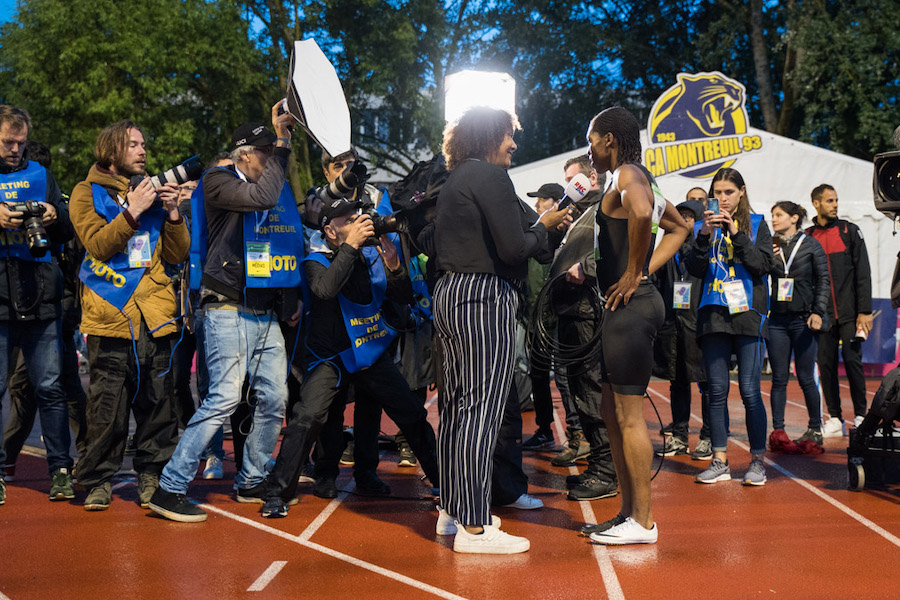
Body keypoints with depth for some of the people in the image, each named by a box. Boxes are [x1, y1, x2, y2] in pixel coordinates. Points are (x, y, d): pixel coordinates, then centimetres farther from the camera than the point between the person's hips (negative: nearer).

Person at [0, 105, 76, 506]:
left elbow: (68, 233, 19)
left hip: (40, 299, 2)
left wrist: (55, 217, -3)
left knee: (50, 387, 1)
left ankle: (60, 469, 7)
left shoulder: (40, 176, 17)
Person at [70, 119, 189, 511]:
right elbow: (97, 244, -8)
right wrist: (132, 211, -15)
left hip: (154, 314, 3)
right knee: (106, 403, -3)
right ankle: (99, 481, 8)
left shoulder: (154, 191, 20)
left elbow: (177, 255, 14)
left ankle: (153, 477, 10)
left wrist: (172, 213, 1)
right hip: (109, 315, -3)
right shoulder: (88, 193, 9)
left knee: (157, 399, 1)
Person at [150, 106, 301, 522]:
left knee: (274, 399, 6)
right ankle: (170, 489, -10)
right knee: (226, 395, -16)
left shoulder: (280, 186, 17)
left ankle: (250, 483, 21)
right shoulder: (219, 181, -4)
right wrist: (282, 142, -16)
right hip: (228, 311, -7)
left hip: (267, 314, 8)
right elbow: (261, 197, -23)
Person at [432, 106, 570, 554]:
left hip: (450, 294, 10)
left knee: (457, 405, 13)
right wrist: (544, 226, 2)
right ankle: (474, 528, -6)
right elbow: (512, 248, -17)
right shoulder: (489, 175, -10)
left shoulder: (456, 180, 19)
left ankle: (453, 511, 22)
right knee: (482, 407, -9)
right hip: (485, 297, -10)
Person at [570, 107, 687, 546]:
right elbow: (678, 227, 31)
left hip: (631, 307, -11)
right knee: (612, 412, 15)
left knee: (629, 416, -4)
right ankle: (629, 510, 24)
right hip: (624, 308, 11)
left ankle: (642, 522, 4)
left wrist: (633, 274, -23)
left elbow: (641, 213, -35)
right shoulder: (637, 180, 19)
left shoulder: (627, 175, -11)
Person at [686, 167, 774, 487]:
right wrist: (705, 235, -12)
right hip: (713, 314, 2)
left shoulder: (756, 224, 7)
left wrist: (735, 233, -12)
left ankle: (757, 460, 5)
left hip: (748, 314, -2)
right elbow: (695, 269, 1)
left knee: (749, 391, -5)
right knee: (717, 391, 4)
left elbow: (763, 264, -6)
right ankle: (720, 461, 10)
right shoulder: (705, 225, 12)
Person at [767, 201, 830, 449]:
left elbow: (823, 280, 1)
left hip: (804, 319, -3)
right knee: (779, 378, 3)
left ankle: (815, 429, 13)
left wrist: (818, 312, -9)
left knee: (806, 378, 0)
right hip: (777, 319, 3)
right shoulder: (769, 247, 10)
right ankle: (777, 430, 7)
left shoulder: (810, 244, 3)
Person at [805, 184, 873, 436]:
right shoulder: (806, 236, 9)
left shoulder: (850, 231, 5)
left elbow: (863, 273, 1)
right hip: (822, 314, 2)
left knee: (852, 360, -3)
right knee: (826, 363, 2)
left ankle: (860, 417, 7)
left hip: (849, 312, -2)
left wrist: (864, 311, -5)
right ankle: (835, 419, 10)